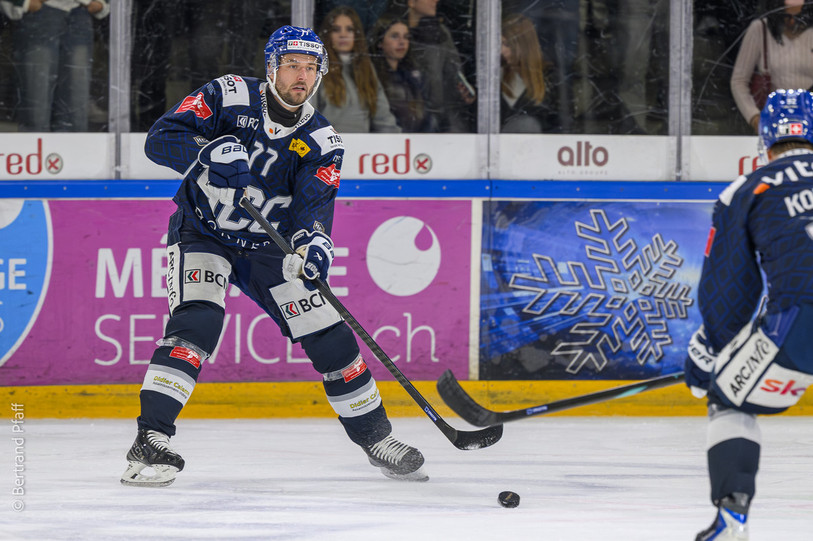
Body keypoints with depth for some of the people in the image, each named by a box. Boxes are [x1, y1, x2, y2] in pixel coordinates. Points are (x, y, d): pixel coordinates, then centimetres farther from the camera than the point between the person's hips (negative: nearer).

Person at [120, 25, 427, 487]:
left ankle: (376, 436, 19)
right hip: (202, 235, -4)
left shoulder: (322, 142, -7)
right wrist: (210, 150, -39)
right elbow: (160, 139, -20)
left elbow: (314, 206, -20)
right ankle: (150, 441, -29)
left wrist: (313, 244, -43)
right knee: (196, 323, -28)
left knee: (329, 336, 0)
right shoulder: (229, 97, -14)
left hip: (267, 245, 4)